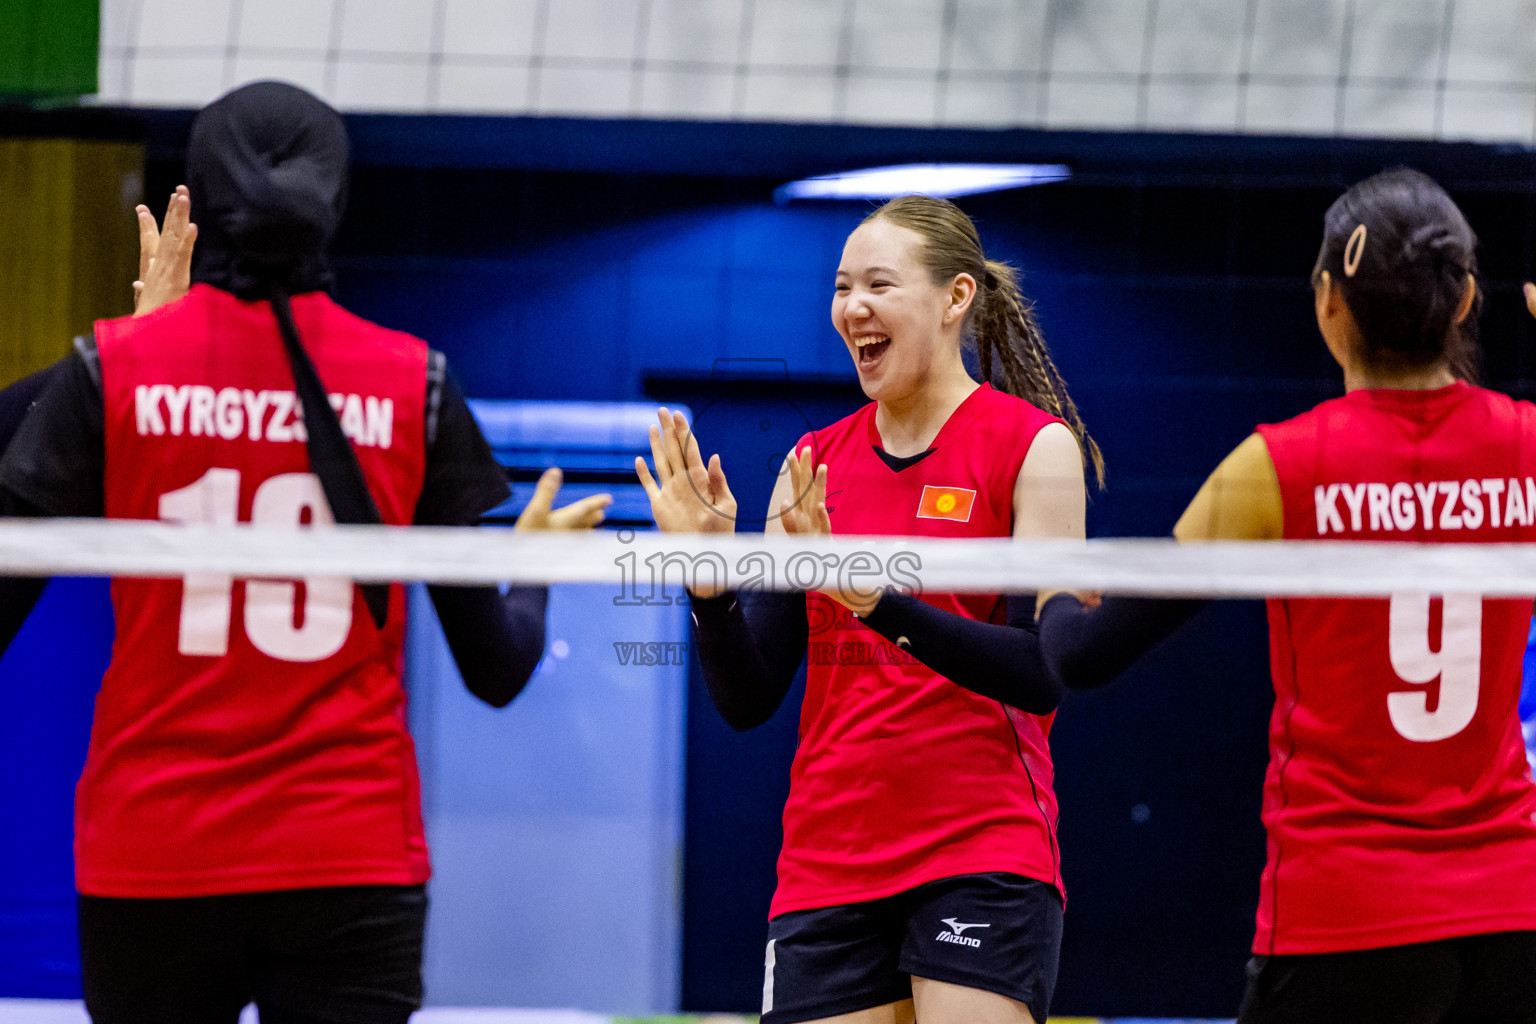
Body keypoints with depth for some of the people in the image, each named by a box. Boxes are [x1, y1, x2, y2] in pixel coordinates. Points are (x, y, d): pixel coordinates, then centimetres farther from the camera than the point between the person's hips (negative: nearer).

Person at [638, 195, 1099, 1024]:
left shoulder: (1034, 445, -2)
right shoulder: (812, 462, 11)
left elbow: (1044, 673, -12)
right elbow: (748, 700, 9)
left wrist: (872, 597, -22)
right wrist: (708, 576, -10)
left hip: (983, 856, -4)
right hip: (826, 862, 5)